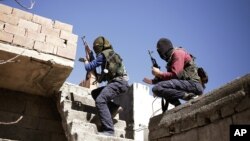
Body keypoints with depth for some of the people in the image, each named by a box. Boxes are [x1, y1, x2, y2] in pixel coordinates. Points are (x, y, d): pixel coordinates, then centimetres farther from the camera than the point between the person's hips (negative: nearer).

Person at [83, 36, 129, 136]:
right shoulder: (112, 54, 24)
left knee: (100, 100, -25)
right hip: (118, 82, 10)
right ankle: (114, 107, 7)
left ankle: (108, 130, -30)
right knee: (95, 93, 18)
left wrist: (86, 62, 22)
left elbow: (89, 67, 1)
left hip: (118, 82, -10)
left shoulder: (103, 55, -4)